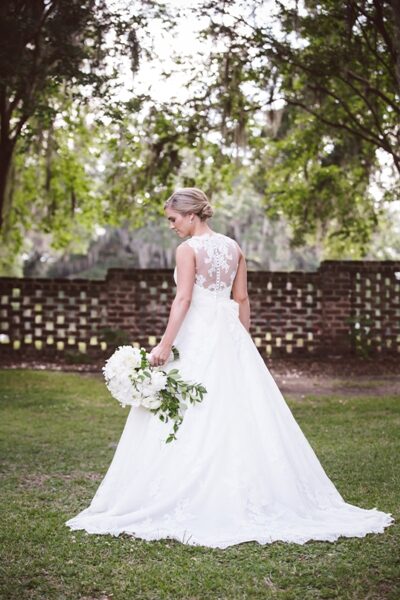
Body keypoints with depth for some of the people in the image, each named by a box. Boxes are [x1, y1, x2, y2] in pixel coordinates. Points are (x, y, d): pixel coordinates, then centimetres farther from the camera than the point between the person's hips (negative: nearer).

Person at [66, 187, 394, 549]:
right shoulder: (233, 247, 10)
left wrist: (165, 345, -20)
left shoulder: (188, 249, -8)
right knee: (240, 414, 9)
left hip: (197, 335, -7)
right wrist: (244, 342, 18)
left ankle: (193, 504, -2)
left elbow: (183, 299, -17)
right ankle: (249, 498, 15)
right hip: (230, 334, 7)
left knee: (195, 419, -4)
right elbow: (242, 299, 12)